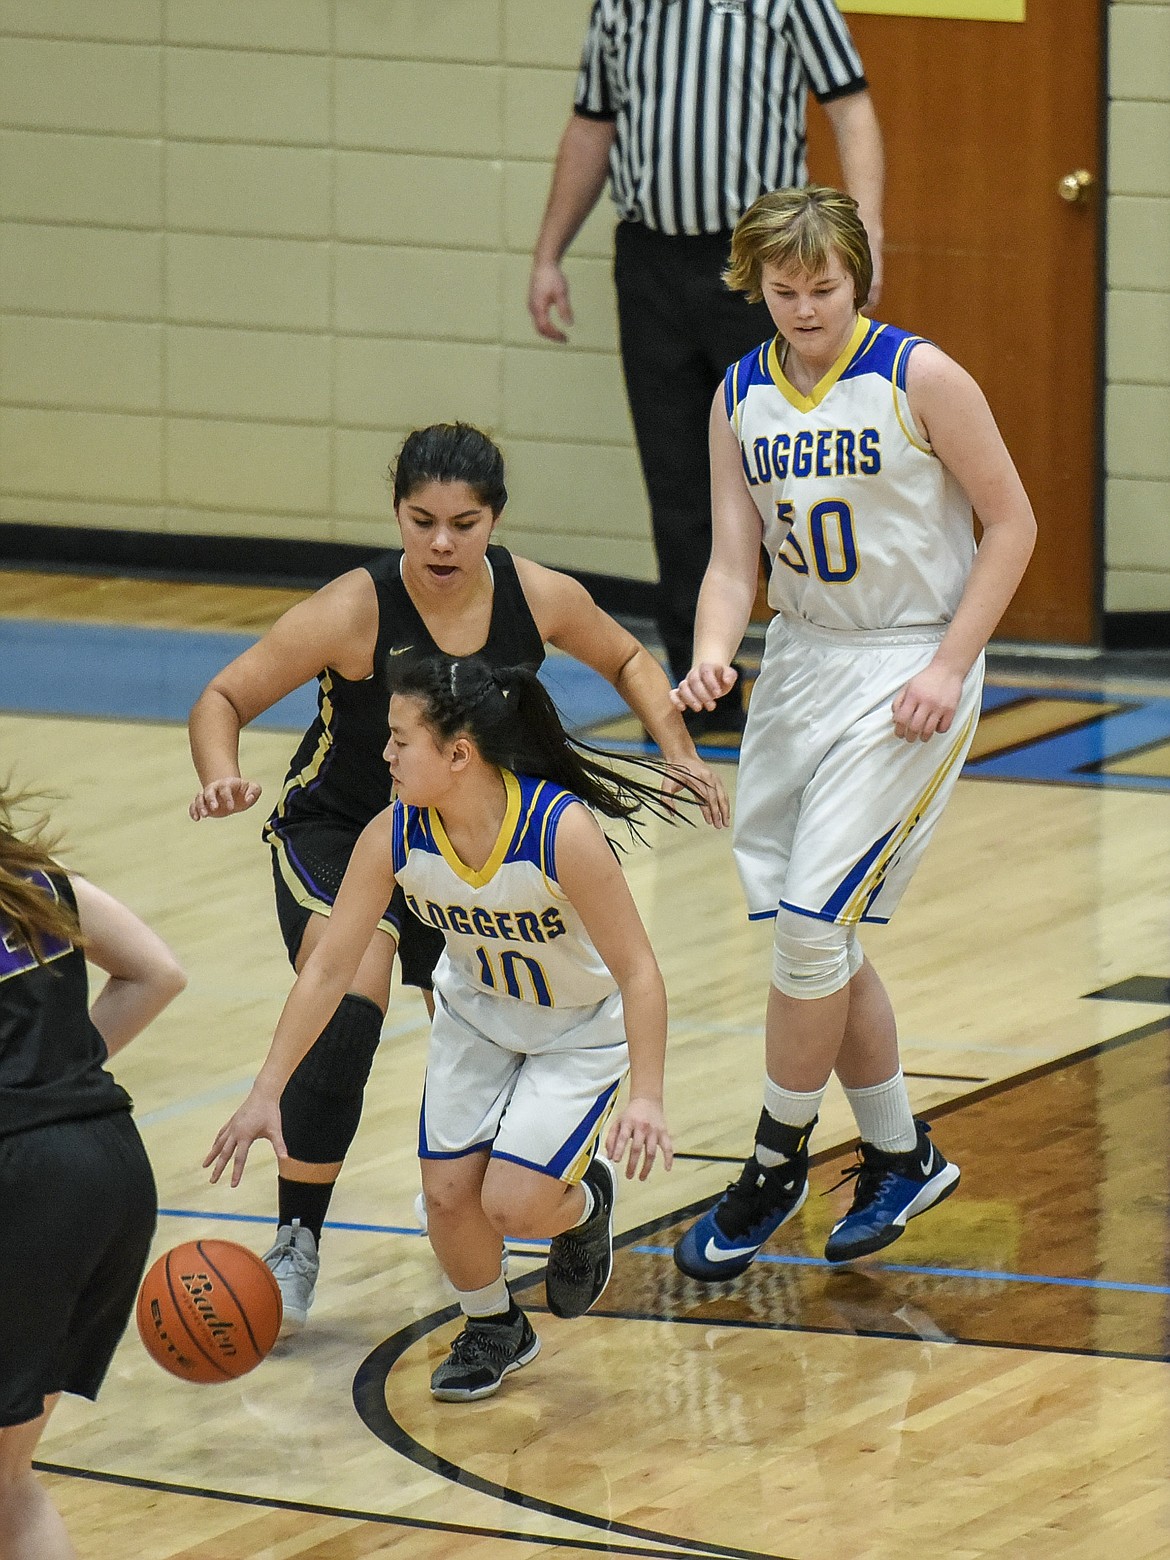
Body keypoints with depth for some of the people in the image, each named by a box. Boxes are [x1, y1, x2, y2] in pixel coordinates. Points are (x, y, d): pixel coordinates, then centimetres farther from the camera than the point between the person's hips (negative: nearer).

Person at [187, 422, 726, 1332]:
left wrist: (679, 750, -10)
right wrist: (222, 779, -41)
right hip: (336, 828, -4)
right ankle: (296, 1247, -21)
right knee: (347, 1007, -29)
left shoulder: (539, 599, -18)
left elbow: (626, 661, 4)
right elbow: (224, 698, -22)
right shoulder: (356, 612, -29)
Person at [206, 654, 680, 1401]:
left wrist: (647, 1098, -39)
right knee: (448, 1193, -4)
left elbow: (638, 971, -31)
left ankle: (586, 1202, 22)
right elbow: (329, 967, -13)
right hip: (477, 1016, 4)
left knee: (513, 1204, -15)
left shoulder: (561, 830, -36)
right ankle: (493, 1330, 26)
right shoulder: (394, 836, -23)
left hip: (580, 1031, -4)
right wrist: (267, 1093, -14)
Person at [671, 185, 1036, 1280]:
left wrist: (949, 667, -14)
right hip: (800, 659, 6)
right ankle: (899, 1156, 27)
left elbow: (1011, 523, -7)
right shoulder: (742, 398, 2)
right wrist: (711, 656, -20)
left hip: (908, 673, -6)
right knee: (814, 932, 9)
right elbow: (734, 559, 1)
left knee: (812, 920, -12)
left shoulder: (919, 378, -13)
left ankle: (776, 1165, 4)